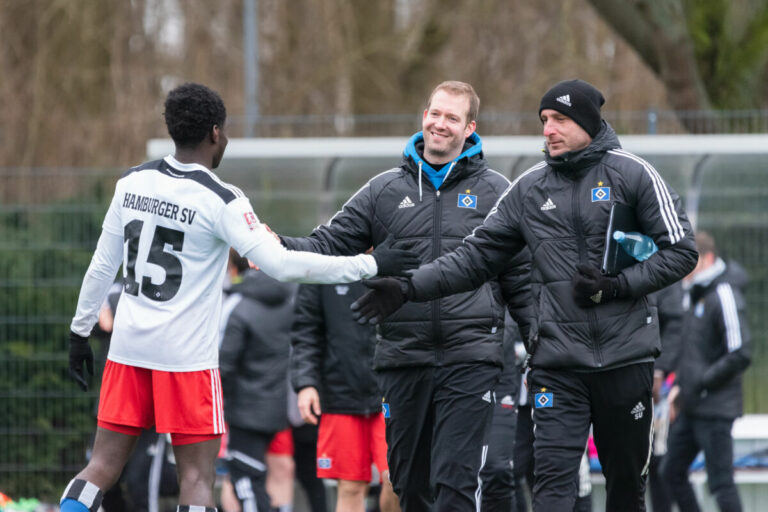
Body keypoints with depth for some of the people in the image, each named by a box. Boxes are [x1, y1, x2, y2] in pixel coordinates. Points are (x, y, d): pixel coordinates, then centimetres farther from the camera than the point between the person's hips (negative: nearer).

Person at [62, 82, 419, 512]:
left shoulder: (133, 183, 4)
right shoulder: (221, 201, -13)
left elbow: (103, 266, 10)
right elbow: (282, 266, -18)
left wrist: (81, 331, 22)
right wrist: (370, 265, -14)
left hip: (129, 347, 6)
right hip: (187, 358, -5)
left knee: (104, 466, 9)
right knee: (198, 477, 0)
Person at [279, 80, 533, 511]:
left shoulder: (495, 192, 7)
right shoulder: (385, 191, 12)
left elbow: (522, 279, 9)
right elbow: (331, 245, 8)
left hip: (470, 360, -3)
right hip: (403, 358, 3)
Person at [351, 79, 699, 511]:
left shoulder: (632, 174, 0)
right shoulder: (529, 188, 10)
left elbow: (681, 251, -1)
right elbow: (477, 256, 10)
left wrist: (614, 287, -12)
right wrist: (410, 288, -2)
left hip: (625, 357, -2)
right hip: (558, 363, 2)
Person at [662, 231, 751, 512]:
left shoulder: (724, 296, -15)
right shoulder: (693, 293, 12)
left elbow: (740, 355, -20)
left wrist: (699, 384, -16)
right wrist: (680, 386, 13)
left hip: (715, 408, -9)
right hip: (690, 408, 9)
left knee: (721, 483, -5)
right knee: (672, 471, 13)